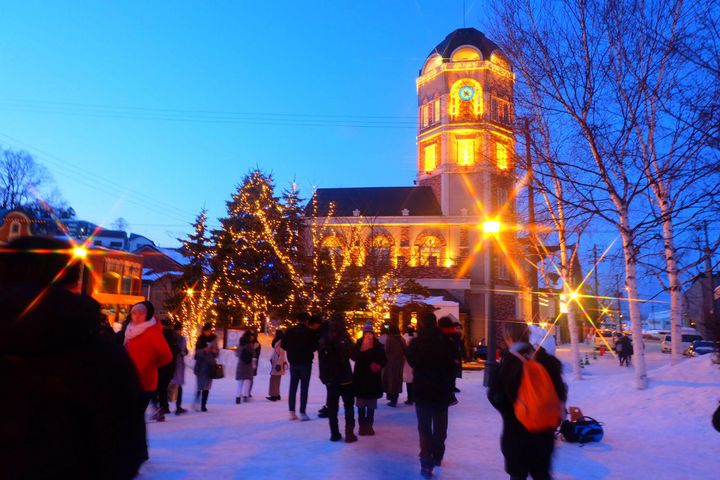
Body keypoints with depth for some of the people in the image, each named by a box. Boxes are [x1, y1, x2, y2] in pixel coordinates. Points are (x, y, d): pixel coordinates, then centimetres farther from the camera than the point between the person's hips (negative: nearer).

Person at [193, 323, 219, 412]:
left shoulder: (213, 339, 7)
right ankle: (196, 402, 7)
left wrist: (215, 351, -10)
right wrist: (204, 350, -19)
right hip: (201, 365, -2)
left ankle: (203, 405, 8)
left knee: (207, 386, 2)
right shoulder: (200, 339, 1)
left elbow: (217, 353, 11)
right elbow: (197, 352, -3)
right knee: (200, 385, -8)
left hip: (210, 365, 2)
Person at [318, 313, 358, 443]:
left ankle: (335, 434, 12)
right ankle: (349, 433, 3)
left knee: (332, 407, 10)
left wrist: (324, 377, 13)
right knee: (349, 406, 8)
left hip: (330, 378, 4)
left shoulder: (323, 339, 3)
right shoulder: (344, 338, -15)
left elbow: (321, 361, 7)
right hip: (345, 378, -4)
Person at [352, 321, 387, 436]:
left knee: (371, 404, 6)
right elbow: (354, 357, -17)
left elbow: (384, 359, 4)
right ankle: (362, 425, 14)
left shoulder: (378, 345, -1)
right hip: (360, 377, -1)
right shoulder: (359, 344, -4)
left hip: (373, 378, 1)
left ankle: (369, 425, 16)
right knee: (361, 404, 4)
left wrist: (379, 365, -16)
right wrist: (362, 349, -31)